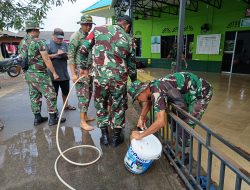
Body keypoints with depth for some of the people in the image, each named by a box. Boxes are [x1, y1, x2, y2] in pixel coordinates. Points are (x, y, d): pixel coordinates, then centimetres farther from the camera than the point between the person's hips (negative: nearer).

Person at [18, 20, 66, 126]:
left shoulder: (22, 43, 11)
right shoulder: (38, 42, -13)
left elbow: (22, 58, 15)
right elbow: (46, 59, -15)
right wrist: (54, 73, -9)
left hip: (28, 74, 8)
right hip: (39, 74, -8)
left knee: (34, 96, 14)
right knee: (50, 95, 0)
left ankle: (37, 118, 21)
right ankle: (53, 118, 4)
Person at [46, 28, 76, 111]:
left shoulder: (64, 44, 10)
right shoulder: (48, 43, -4)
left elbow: (68, 56, 13)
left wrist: (65, 55, -9)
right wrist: (56, 54, -19)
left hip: (64, 73, 5)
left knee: (66, 91, 17)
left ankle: (66, 105, 36)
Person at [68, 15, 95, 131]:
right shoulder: (75, 36, -9)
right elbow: (71, 56, -13)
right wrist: (73, 74, -18)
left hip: (89, 70, 8)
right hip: (80, 70, -8)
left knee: (89, 94, 11)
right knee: (83, 95, -7)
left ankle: (85, 116, 24)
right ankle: (82, 122, 1)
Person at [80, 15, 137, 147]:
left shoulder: (98, 30, 4)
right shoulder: (128, 39, 6)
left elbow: (83, 49, 2)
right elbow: (131, 64, 11)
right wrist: (134, 81, 25)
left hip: (100, 77, 0)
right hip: (119, 78, 0)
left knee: (101, 105, 19)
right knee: (118, 107, 16)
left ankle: (104, 135, 27)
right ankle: (116, 137, 28)